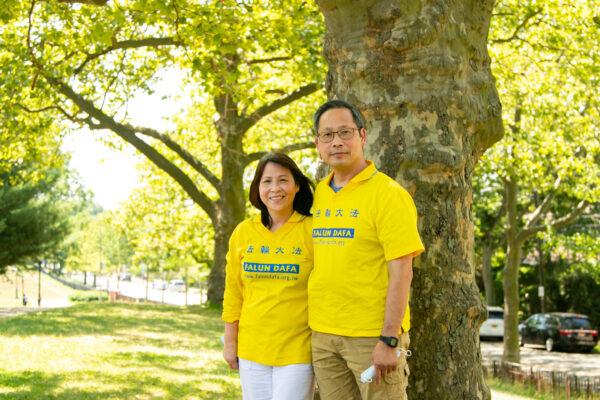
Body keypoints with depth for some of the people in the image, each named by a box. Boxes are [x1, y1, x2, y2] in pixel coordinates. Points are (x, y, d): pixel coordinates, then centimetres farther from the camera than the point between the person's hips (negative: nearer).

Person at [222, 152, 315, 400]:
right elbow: (233, 294, 10)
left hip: (297, 351, -4)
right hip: (251, 350, 4)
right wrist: (230, 343, 10)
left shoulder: (312, 231, -7)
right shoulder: (243, 233, 4)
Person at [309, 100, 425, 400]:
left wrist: (389, 341, -18)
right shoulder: (318, 195, 9)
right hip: (323, 335, 6)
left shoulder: (388, 194, -9)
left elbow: (401, 273, -13)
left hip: (372, 336, -6)